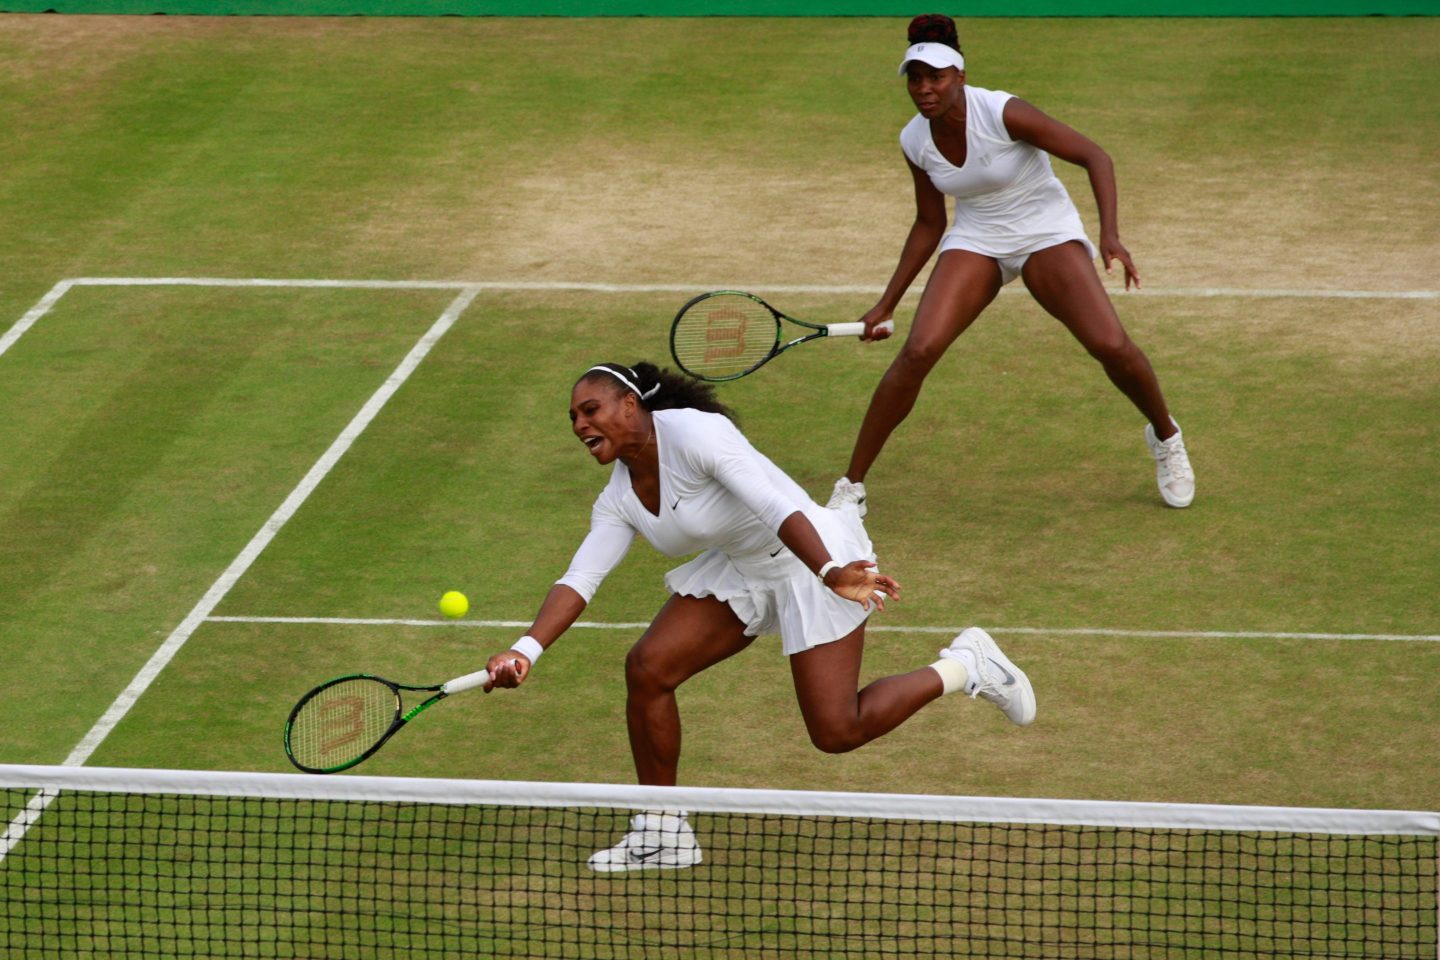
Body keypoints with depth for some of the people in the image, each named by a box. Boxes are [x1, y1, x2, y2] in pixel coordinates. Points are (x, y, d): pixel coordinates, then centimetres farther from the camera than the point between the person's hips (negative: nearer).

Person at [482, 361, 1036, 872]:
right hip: (742, 571, 8)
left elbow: (776, 507, -35)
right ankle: (662, 832, 7)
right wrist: (526, 651, -25)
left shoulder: (693, 434, -27)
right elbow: (579, 580, -8)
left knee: (837, 733, -11)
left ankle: (965, 666, 11)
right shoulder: (619, 500, -1)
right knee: (647, 667, -6)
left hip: (815, 556, -8)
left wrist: (830, 573, -49)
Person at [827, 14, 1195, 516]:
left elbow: (1095, 156, -19)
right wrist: (886, 304, 6)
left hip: (1047, 233, -3)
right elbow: (929, 224, 8)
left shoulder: (1003, 113, -23)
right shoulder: (914, 141, -8)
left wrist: (1110, 234, -31)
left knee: (1112, 346, -20)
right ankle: (851, 486, -10)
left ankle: (1165, 436, 14)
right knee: (918, 351, -19)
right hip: (975, 242, 3)